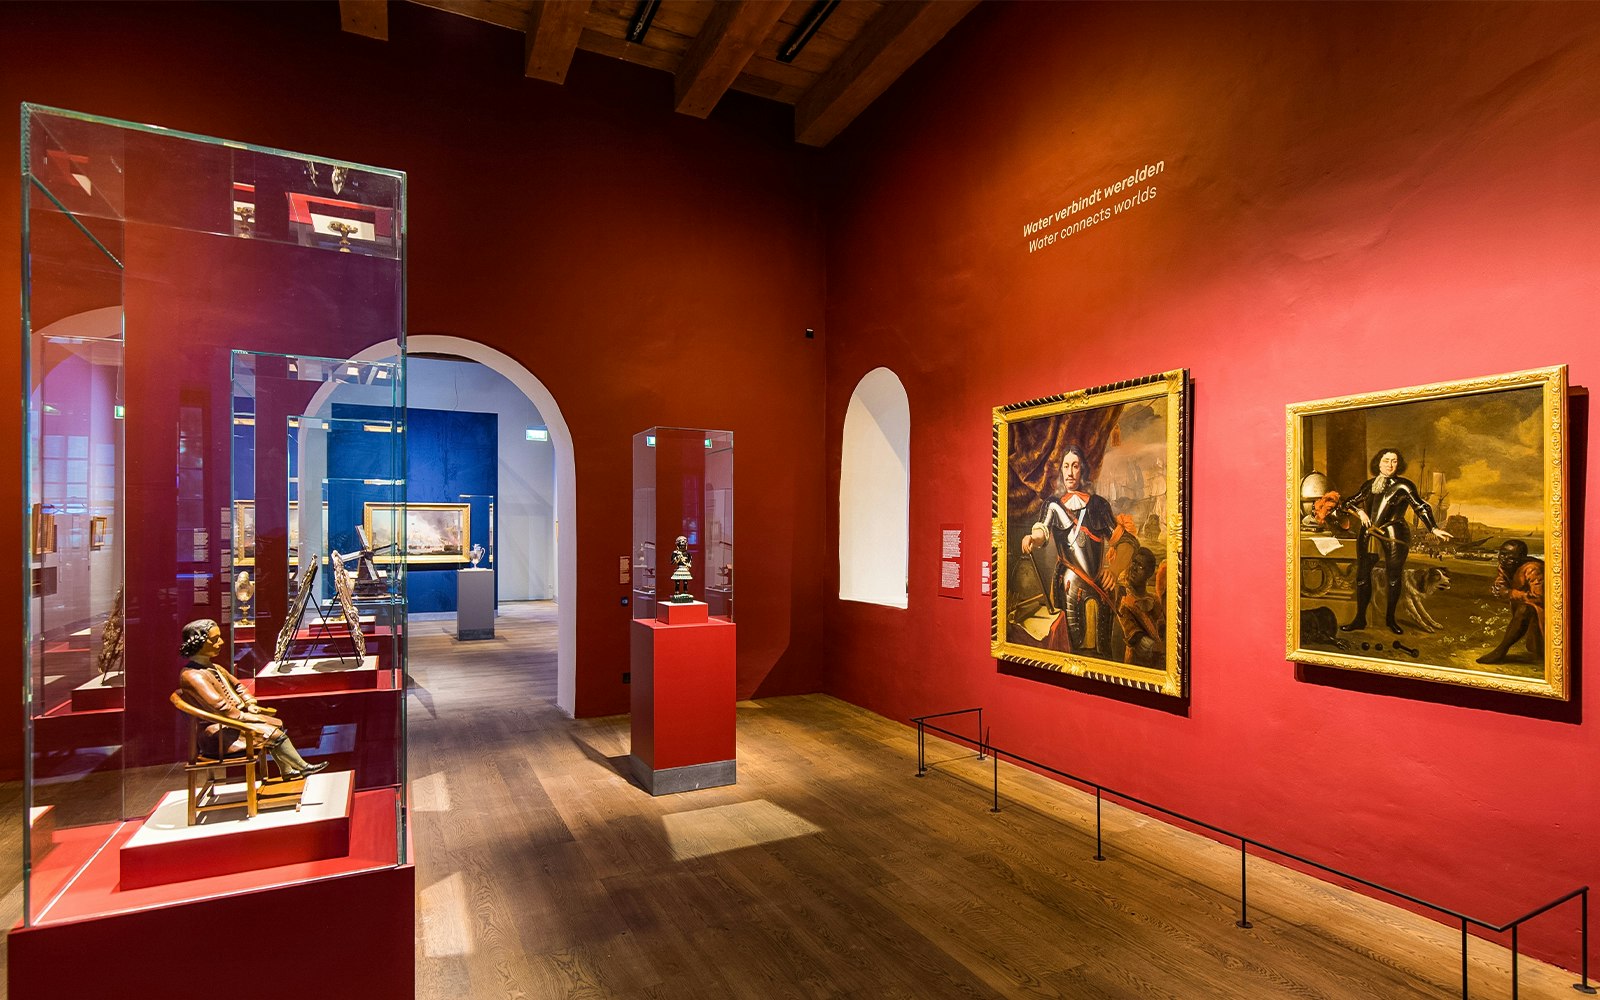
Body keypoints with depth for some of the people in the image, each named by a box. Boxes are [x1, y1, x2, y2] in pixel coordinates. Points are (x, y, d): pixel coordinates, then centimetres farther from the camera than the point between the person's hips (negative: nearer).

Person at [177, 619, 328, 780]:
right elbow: (218, 704, -29)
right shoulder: (192, 676, -23)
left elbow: (236, 685, 21)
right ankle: (304, 768, 1)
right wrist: (243, 716, -18)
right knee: (275, 733, -14)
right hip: (219, 731, -10)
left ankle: (287, 771, 14)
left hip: (233, 717, 10)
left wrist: (249, 704, 7)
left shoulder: (213, 668, 8)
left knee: (276, 723, 8)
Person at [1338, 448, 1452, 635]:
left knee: (1394, 578, 6)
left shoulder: (1403, 486, -1)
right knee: (1362, 576, 3)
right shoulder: (1369, 485, 11)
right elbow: (1347, 503, 16)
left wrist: (1434, 529, -17)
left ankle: (1390, 618, 22)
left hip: (1394, 538, -3)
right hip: (1368, 537, 3)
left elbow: (1421, 507, -6)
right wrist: (1360, 512, -4)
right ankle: (1360, 619, 12)